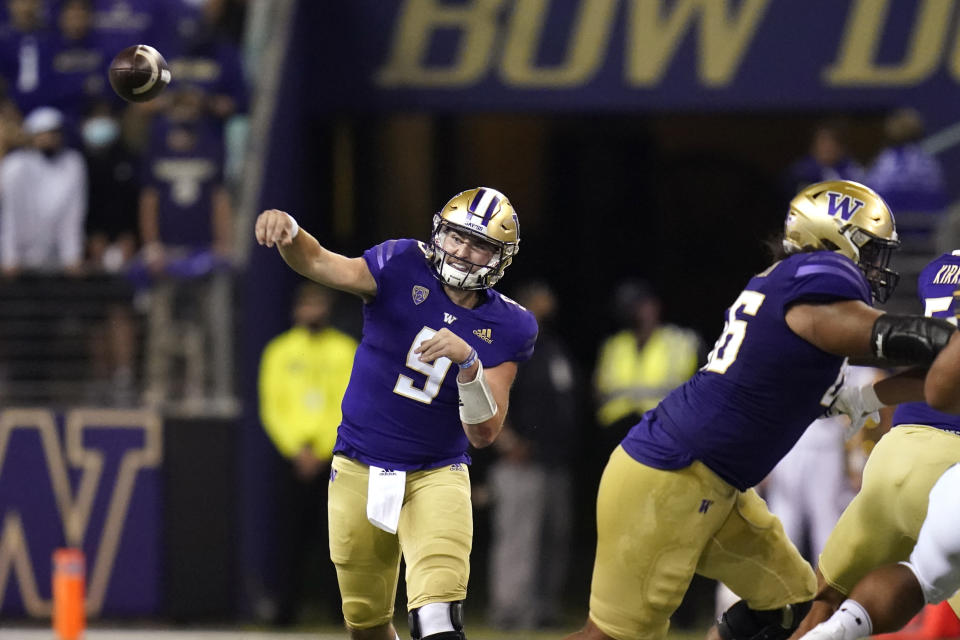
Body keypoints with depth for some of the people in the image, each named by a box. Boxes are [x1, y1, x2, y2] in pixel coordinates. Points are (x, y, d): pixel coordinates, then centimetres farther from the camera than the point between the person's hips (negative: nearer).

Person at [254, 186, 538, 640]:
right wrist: (288, 230, -43)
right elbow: (318, 263, -20)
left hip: (436, 475, -1)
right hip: (360, 470, 1)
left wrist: (468, 361, -27)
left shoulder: (505, 329, -7)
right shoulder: (405, 270, -9)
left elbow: (484, 433, -11)